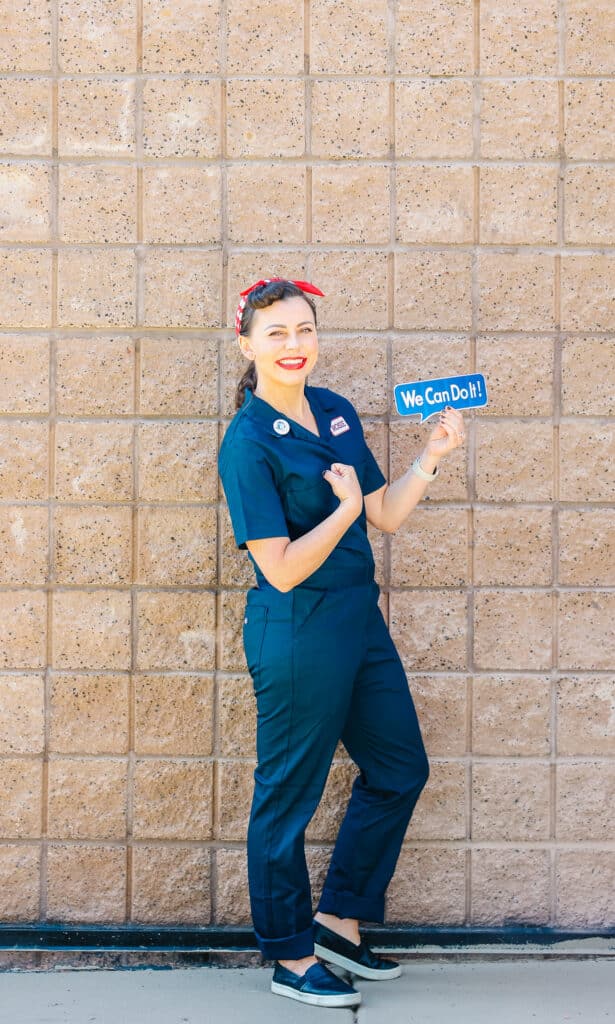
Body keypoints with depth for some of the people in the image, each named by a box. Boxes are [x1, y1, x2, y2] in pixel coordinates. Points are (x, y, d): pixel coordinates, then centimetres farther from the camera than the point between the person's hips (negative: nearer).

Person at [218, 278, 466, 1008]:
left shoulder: (337, 411, 7)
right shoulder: (248, 443, -16)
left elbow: (387, 515, 10)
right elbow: (282, 570, -20)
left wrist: (433, 453, 0)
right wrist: (344, 509, -17)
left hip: (360, 621, 9)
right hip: (297, 638, -8)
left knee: (399, 769, 18)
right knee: (288, 797, 7)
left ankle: (338, 920, 32)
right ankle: (291, 958, 24)